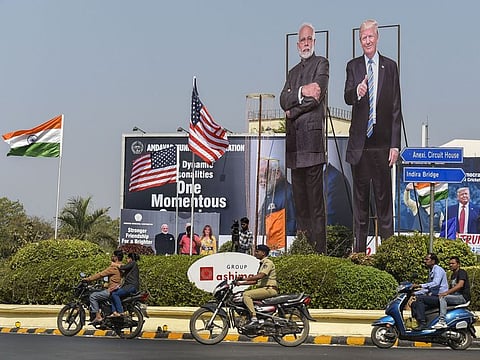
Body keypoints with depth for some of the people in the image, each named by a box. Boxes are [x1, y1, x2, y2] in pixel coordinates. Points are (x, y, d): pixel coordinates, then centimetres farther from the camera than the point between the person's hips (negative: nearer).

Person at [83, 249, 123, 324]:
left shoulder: (114, 267, -14)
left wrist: (88, 279, -6)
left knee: (93, 296, -10)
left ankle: (98, 317, -15)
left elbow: (101, 274, -13)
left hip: (112, 291, -10)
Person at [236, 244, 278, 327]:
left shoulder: (268, 262, -8)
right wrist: (241, 283, 14)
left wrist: (244, 279, -24)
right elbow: (256, 281, 22)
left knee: (246, 294, -23)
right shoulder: (262, 264, 24)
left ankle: (254, 318, -30)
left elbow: (260, 276, -24)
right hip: (264, 289, 10)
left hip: (269, 289, -10)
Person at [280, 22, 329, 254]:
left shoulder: (321, 64, 5)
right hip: (294, 141, 7)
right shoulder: (293, 72, 24)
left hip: (312, 137, -6)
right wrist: (302, 91, -9)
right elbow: (283, 100, 9)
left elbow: (317, 94, -10)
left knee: (316, 201, -8)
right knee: (299, 200, 7)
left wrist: (293, 111, -2)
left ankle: (319, 250, -7)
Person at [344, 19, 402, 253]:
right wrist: (357, 91, -33)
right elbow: (347, 98, -9)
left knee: (384, 196, 3)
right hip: (359, 143, 1)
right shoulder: (353, 66, 7)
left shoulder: (390, 67, 5)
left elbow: (396, 108, 3)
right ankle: (359, 248, 15)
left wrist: (395, 145, -3)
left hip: (382, 143, -1)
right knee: (360, 198, 9)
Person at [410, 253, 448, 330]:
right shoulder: (431, 271, 23)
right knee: (414, 304, -2)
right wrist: (415, 293, 15)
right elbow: (427, 288, 26)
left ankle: (423, 324, -29)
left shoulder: (438, 269, -9)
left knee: (420, 298, -25)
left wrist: (420, 285, -34)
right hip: (434, 297, 10)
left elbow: (436, 283, -28)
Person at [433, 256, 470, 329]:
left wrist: (446, 293, -28)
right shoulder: (453, 275, 23)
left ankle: (442, 321, -36)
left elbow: (460, 285, -23)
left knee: (442, 298, -28)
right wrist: (442, 293, 4)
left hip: (463, 297, -10)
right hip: (455, 296, 10)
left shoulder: (462, 272, -7)